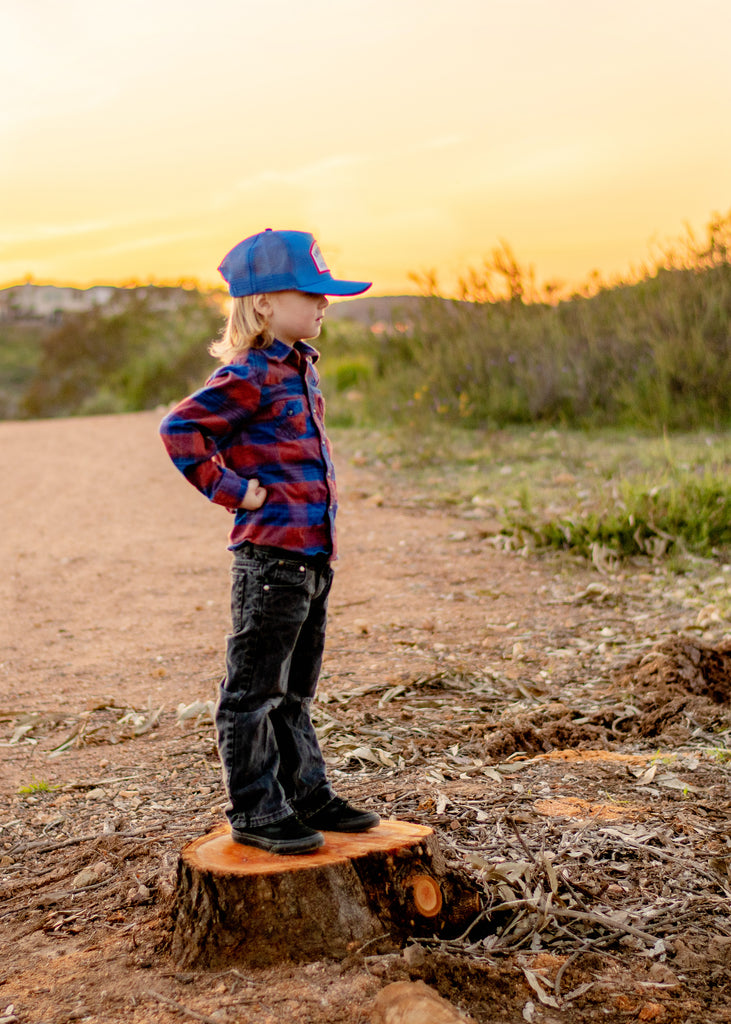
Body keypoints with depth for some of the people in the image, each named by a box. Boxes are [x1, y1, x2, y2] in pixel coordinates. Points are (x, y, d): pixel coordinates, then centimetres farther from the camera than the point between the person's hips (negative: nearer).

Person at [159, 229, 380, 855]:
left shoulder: (299, 367, 15)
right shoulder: (249, 375, -13)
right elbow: (180, 429, -21)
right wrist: (232, 489, -16)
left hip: (314, 551, 9)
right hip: (271, 551, -9)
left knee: (295, 690, 18)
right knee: (254, 690, 2)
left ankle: (307, 797, 29)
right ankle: (255, 811, 11)